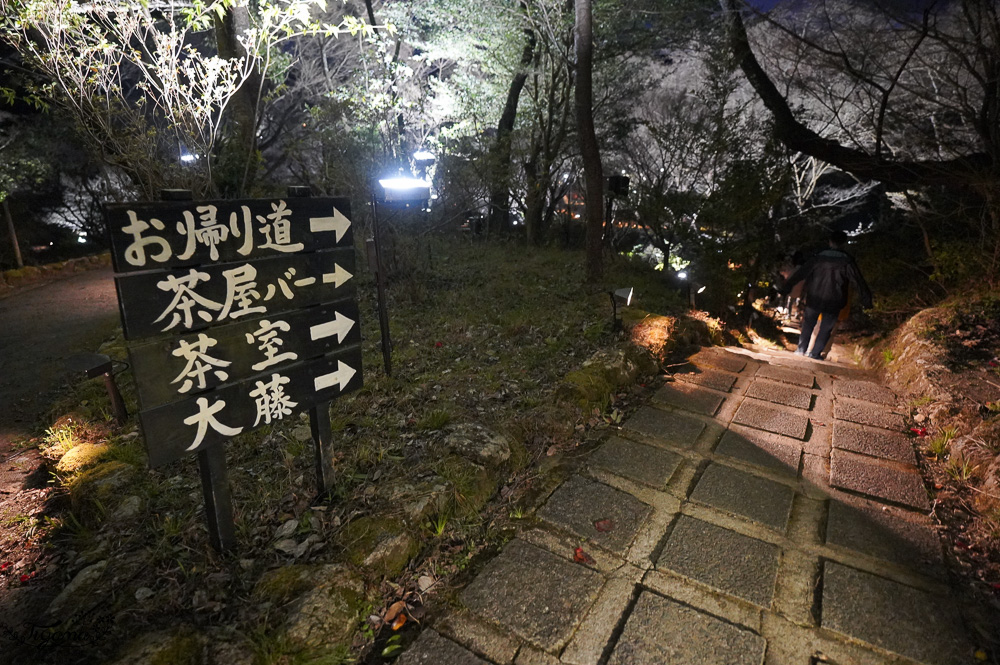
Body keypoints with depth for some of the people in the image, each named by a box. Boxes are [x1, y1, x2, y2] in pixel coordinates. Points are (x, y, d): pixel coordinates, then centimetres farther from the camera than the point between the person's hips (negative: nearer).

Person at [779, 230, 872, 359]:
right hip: (833, 303, -1)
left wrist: (785, 288, 3)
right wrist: (866, 300, 1)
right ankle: (815, 353, 13)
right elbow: (858, 282, -5)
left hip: (813, 300, 1)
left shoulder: (818, 258, -4)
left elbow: (800, 273, -1)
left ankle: (801, 348, 19)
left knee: (808, 324, 18)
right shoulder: (847, 262, -8)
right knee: (826, 328, 12)